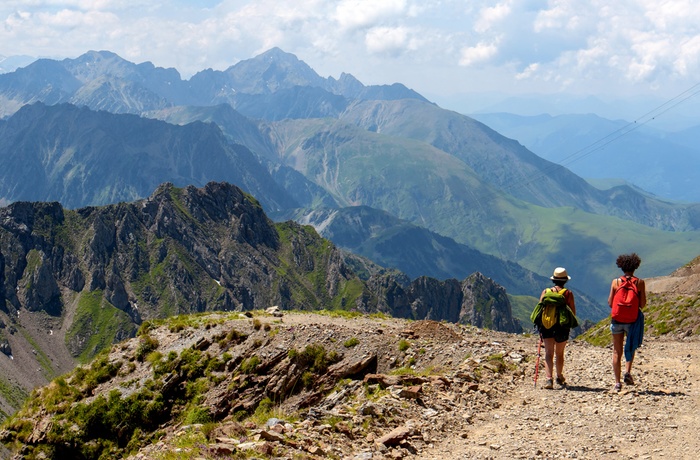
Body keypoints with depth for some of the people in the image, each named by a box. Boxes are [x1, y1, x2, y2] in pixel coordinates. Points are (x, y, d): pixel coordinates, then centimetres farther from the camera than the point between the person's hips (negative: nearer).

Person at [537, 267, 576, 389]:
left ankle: (549, 378, -21)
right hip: (563, 327, 0)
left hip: (547, 325, 0)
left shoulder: (545, 292, 1)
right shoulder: (568, 293, -1)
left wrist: (540, 326, 5)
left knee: (549, 353, -4)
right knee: (559, 353, 18)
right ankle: (559, 378, 33)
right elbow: (573, 312, -3)